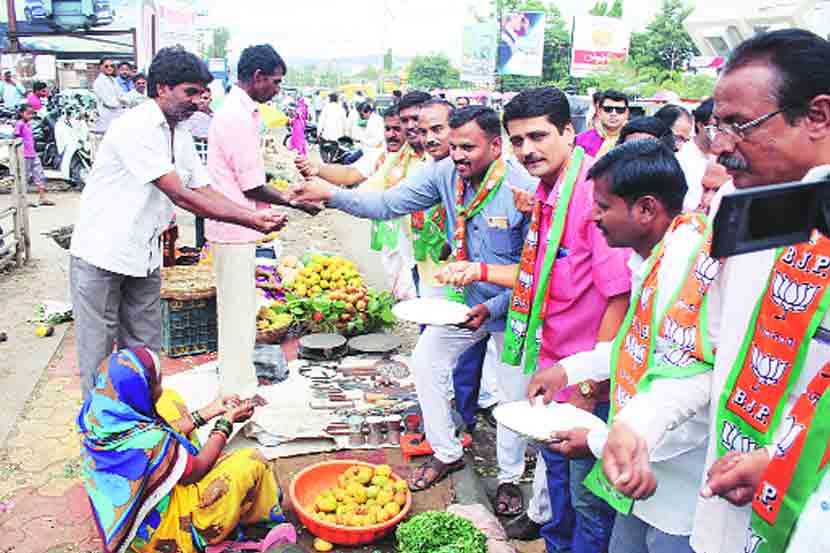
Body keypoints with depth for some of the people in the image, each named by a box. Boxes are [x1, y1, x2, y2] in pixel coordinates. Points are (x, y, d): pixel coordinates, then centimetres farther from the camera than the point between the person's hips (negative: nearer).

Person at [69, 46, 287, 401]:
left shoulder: (181, 137, 9)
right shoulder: (134, 128, -20)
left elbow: (204, 192, 6)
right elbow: (181, 197, -24)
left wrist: (254, 216, -10)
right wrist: (250, 220, -25)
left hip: (143, 259, 8)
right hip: (101, 256, -8)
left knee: (146, 353, 12)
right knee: (98, 355, 4)